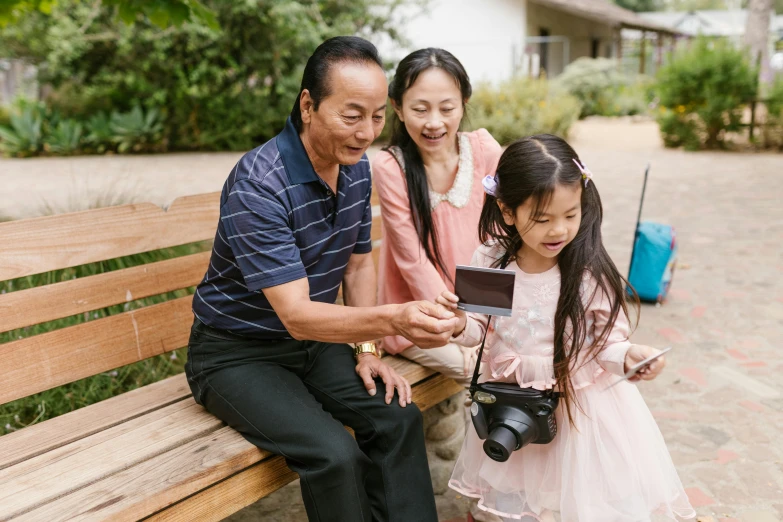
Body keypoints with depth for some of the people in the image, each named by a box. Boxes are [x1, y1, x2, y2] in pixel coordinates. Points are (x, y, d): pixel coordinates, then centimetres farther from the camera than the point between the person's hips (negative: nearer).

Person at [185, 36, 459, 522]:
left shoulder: (358, 167, -3)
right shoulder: (257, 185, -27)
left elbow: (358, 262, 9)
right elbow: (296, 316, -32)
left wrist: (367, 349, -1)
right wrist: (393, 319, -47)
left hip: (312, 343, 6)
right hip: (237, 353, -6)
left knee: (399, 417, -12)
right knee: (334, 454, -25)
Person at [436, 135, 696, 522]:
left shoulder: (590, 273, -20)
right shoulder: (489, 262, -11)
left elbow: (608, 340, -11)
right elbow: (480, 330, -1)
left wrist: (626, 355, -32)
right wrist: (461, 325, -22)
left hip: (582, 404, -2)